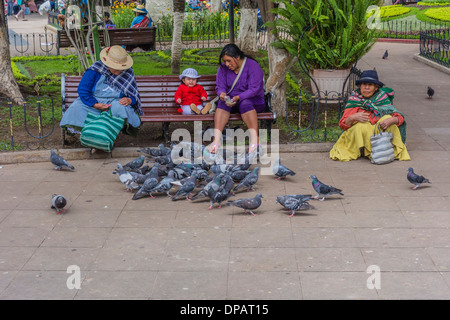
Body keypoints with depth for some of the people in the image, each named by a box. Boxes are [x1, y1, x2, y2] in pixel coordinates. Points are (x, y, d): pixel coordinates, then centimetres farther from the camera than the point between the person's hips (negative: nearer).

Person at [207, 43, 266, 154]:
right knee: (222, 102, -29)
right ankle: (216, 139, -42)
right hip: (232, 100, 4)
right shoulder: (223, 68, 4)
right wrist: (221, 93, -25)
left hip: (254, 100, -4)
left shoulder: (252, 66, -12)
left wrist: (238, 98, -33)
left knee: (245, 103, -38)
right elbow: (220, 86, 0)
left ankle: (255, 139, -41)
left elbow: (254, 89, -19)